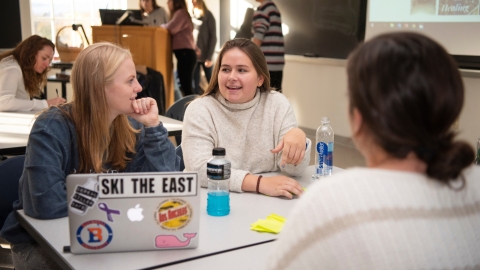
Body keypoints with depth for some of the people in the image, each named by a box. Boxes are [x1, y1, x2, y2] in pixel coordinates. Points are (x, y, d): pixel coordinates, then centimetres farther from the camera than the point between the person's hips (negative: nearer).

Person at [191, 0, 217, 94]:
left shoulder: (208, 16, -3)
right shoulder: (191, 16, 6)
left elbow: (213, 37, -5)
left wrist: (209, 57, -10)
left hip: (205, 56, -3)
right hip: (193, 56, 3)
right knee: (194, 82, 5)